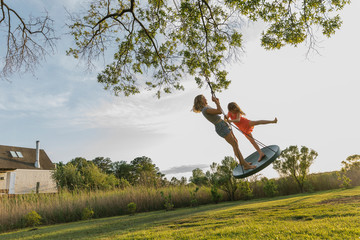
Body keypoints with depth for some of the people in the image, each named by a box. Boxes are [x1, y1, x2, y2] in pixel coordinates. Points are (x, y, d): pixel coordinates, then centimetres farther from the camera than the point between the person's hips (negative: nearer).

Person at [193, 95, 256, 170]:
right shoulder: (205, 110, -17)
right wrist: (216, 101, -10)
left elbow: (218, 111, 27)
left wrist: (217, 102, 14)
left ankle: (241, 161, 27)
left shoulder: (207, 108, 14)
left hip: (223, 125, 10)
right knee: (235, 145, -13)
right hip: (221, 127, -10)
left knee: (235, 142, 15)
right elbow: (220, 112, -23)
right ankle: (246, 165, -11)